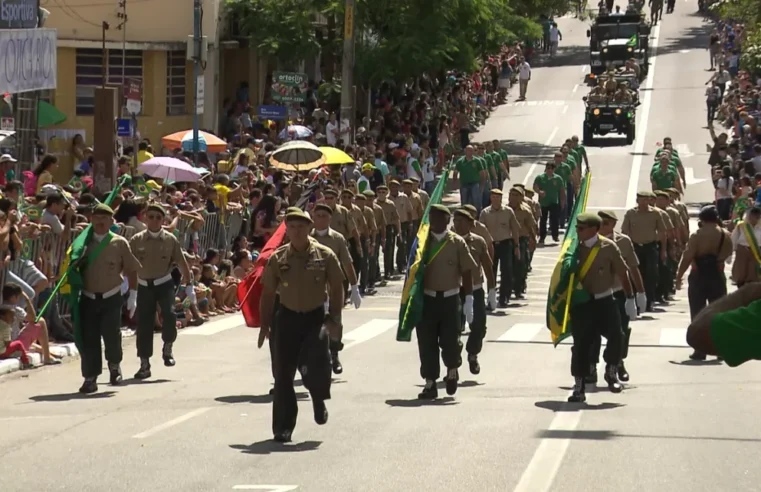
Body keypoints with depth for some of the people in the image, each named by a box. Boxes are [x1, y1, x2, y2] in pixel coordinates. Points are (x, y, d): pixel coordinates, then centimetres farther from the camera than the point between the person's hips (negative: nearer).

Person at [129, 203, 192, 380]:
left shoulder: (170, 239, -1)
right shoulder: (136, 240, -2)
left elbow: (181, 262, 3)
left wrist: (189, 285, 2)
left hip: (164, 283, -1)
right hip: (144, 285, 1)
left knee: (169, 314, -22)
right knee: (144, 324, -1)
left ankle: (168, 348, 4)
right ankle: (144, 365, 8)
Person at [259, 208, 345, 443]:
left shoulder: (325, 256, -2)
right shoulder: (277, 259, 1)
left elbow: (336, 288, 3)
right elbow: (268, 293, 7)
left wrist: (334, 319, -4)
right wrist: (265, 325, 4)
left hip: (316, 317, -2)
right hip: (288, 317, 2)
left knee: (317, 363, -21)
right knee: (284, 373, 0)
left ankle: (319, 401, 13)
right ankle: (283, 427, 8)